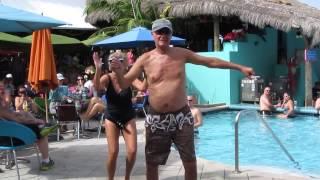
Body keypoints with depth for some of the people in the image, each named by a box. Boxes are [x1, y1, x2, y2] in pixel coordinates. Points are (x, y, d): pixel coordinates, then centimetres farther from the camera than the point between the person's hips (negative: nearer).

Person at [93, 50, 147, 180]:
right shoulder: (107, 78, -10)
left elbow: (142, 87, -27)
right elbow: (97, 87, -31)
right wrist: (98, 69, -44)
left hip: (128, 118, 1)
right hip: (111, 119, -1)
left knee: (132, 151, -7)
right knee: (113, 152, -9)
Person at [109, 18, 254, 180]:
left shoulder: (181, 54, 0)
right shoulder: (145, 59, -3)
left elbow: (210, 61, 6)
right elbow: (124, 84, -1)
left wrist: (240, 67, 7)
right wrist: (119, 72, -24)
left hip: (181, 115, 1)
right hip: (157, 118, -1)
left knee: (190, 161, 10)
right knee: (151, 163, 8)